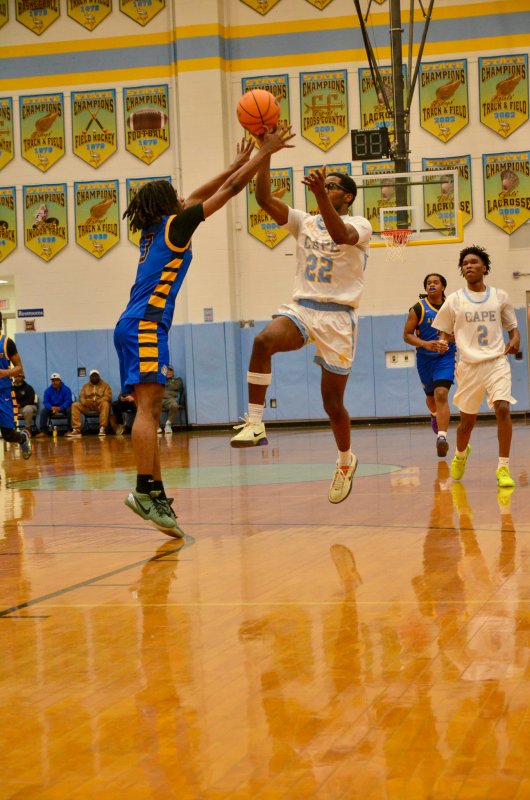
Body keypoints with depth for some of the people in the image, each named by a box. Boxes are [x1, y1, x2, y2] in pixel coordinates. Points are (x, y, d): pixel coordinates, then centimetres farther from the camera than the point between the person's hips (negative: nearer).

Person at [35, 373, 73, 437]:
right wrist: (52, 408, -36)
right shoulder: (48, 390, -4)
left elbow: (68, 401, -21)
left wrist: (60, 408, -39)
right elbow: (46, 402, -11)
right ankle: (43, 431, -29)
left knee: (70, 410, -35)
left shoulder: (66, 389, -11)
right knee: (43, 411, -25)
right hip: (52, 408, 3)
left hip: (63, 408, -2)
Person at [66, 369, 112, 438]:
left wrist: (97, 401, -25)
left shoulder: (105, 385, 6)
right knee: (75, 405, -21)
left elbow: (108, 396, -7)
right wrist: (86, 402, -19)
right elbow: (81, 397, 5)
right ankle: (76, 430, -31)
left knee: (105, 404, -37)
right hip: (88, 406, 3)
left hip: (100, 405, -3)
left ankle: (102, 429, -43)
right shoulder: (85, 386, 15)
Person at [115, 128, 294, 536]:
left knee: (151, 410, 6)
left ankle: (155, 494, 3)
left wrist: (238, 162, 38)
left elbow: (199, 196, 32)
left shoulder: (156, 229, 21)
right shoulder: (175, 224, 0)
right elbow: (230, 189, 2)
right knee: (148, 406, -19)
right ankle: (145, 489, -28)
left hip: (136, 327, 9)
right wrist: (265, 152, 9)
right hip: (145, 324, -9)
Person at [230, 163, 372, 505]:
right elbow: (264, 198, -1)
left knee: (333, 400, 4)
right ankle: (255, 423, -28)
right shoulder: (304, 222, 11)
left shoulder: (360, 226, -2)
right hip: (302, 308, 3)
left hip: (338, 315, -3)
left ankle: (346, 460, 30)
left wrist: (320, 192, -38)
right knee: (264, 340, -31)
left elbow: (340, 235, -27)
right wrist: (266, 154, -11)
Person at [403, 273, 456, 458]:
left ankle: (442, 436, -28)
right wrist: (425, 344, -23)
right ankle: (435, 415, 55)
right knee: (430, 395, 19)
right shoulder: (418, 309, -7)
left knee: (441, 394, -20)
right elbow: (407, 335, -8)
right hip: (425, 358, 1)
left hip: (446, 356, -1)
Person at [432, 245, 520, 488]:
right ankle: (461, 454, 42)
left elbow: (512, 327, 13)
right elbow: (444, 334, 14)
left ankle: (503, 468, -15)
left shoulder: (499, 296, 7)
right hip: (469, 365, 0)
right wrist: (441, 344, -5)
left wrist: (515, 340, -5)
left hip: (497, 361, 0)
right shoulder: (455, 301, 4)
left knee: (503, 409, -21)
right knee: (467, 420, 9)